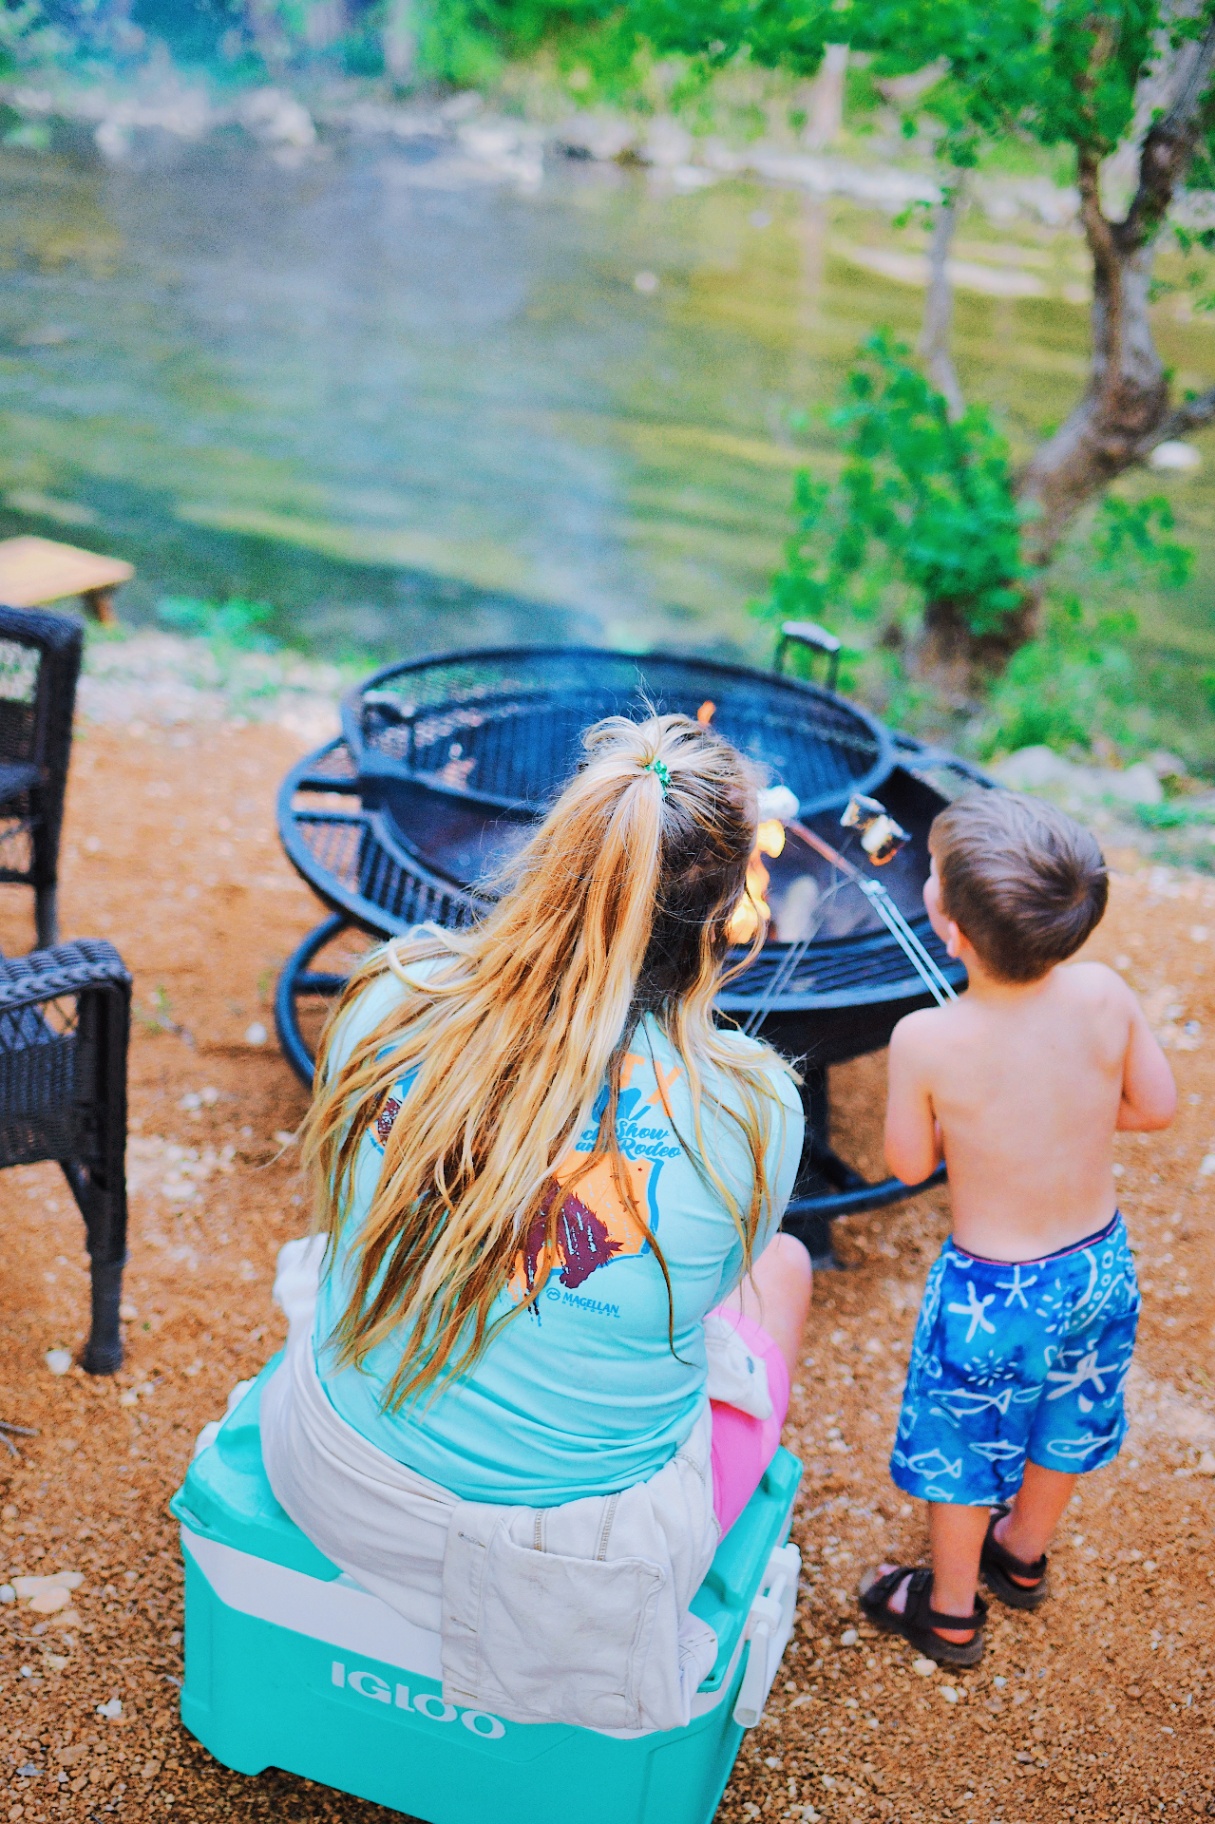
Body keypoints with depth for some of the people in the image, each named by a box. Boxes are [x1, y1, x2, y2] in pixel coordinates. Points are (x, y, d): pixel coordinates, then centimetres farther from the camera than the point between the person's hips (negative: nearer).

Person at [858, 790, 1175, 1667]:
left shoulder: (926, 1042, -29)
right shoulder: (1104, 994, -19)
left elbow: (909, 1163, -13)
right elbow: (1157, 1106, -4)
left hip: (994, 1290, -4)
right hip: (1101, 1265, 5)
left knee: (961, 1446, 21)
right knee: (1066, 1421, 29)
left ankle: (951, 1611, 43)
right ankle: (1025, 1558, 55)